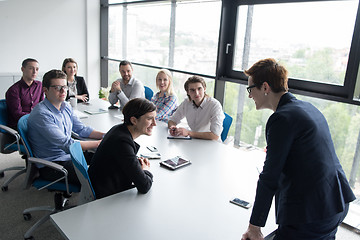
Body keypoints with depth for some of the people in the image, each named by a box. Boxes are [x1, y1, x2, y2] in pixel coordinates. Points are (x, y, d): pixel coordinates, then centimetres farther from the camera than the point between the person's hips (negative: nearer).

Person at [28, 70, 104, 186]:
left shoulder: (66, 106, 6)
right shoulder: (41, 114, -22)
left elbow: (81, 129, 11)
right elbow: (67, 144, -26)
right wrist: (99, 143, -22)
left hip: (69, 154, 9)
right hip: (51, 165, -9)